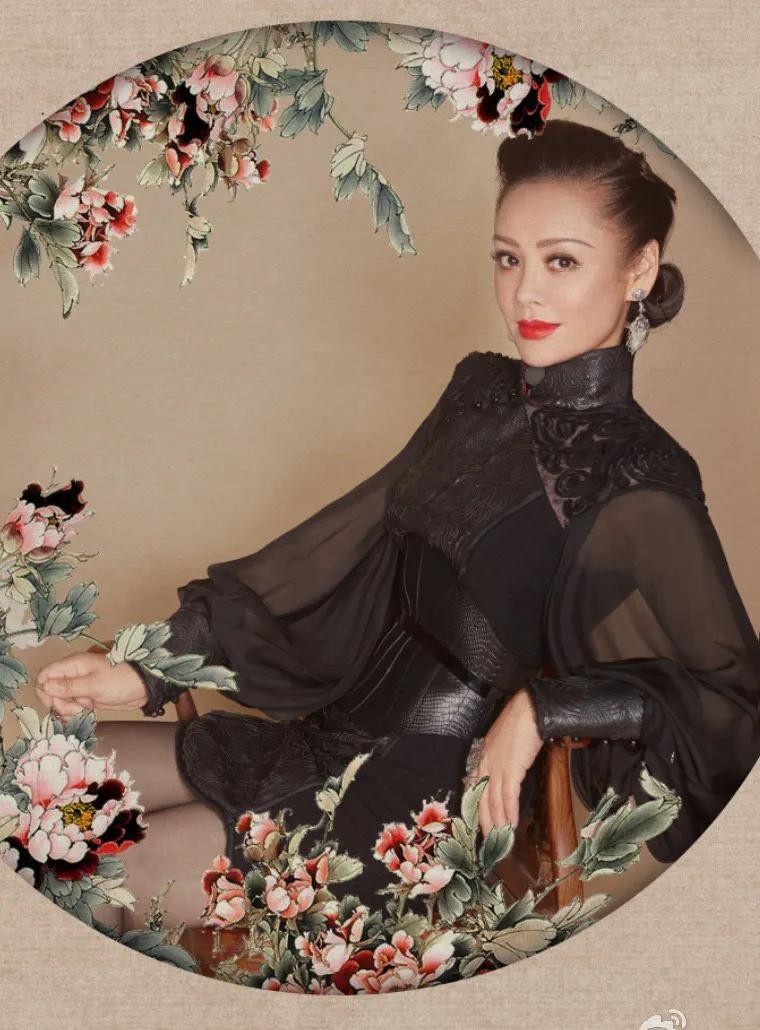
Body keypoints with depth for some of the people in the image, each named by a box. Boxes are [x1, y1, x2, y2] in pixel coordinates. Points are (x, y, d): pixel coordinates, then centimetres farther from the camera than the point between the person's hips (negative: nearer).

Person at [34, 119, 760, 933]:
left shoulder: (638, 492, -17)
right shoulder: (484, 394, 4)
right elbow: (337, 551, 6)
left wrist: (543, 707, -22)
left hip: (429, 797, -7)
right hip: (340, 734, 7)